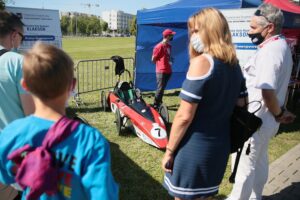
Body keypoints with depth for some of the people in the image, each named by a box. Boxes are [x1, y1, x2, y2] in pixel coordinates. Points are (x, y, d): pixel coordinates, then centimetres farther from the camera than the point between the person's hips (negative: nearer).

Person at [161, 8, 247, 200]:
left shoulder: (201, 62, -17)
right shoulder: (235, 65, 6)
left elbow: (185, 116, -20)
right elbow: (239, 107, 11)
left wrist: (169, 151, -10)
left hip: (194, 148, -7)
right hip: (220, 147, 7)